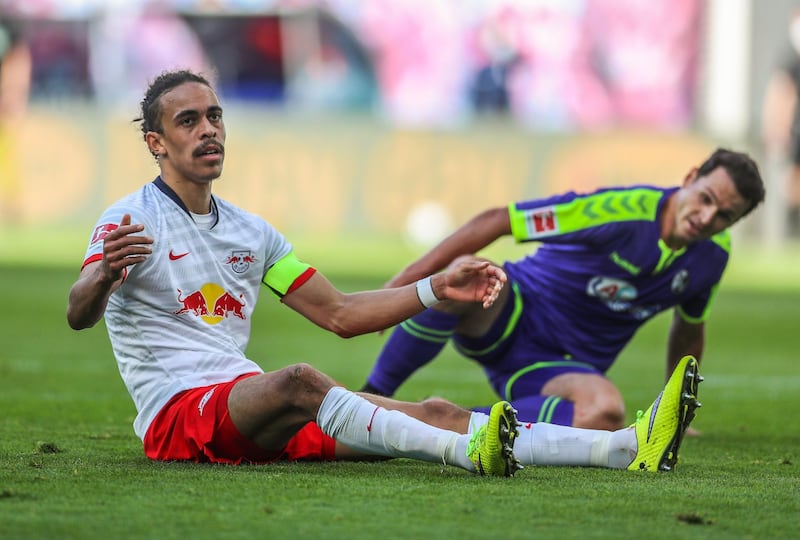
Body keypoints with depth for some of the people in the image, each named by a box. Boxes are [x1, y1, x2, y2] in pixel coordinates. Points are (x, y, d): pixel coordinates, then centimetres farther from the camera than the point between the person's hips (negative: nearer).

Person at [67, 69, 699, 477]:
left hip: (251, 406, 6)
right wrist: (106, 273, -41)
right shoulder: (131, 220, -2)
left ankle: (630, 447, -27)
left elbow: (339, 313, 23)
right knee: (299, 381, -37)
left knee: (433, 414, -12)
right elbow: (78, 314, -18)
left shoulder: (250, 230, 20)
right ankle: (467, 452, -57)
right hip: (177, 414, -6)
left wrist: (438, 288, 11)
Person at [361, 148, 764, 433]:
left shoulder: (713, 254, -2)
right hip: (508, 320, -4)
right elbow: (495, 221, -17)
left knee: (605, 412, -35)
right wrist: (405, 281, -21)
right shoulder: (624, 211, -20)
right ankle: (373, 395, -23)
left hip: (565, 365, 4)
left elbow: (689, 330, 21)